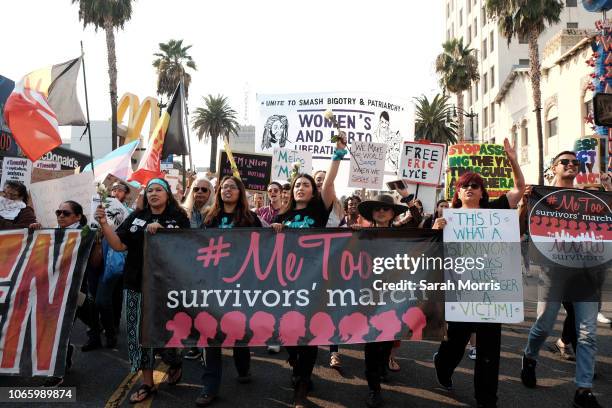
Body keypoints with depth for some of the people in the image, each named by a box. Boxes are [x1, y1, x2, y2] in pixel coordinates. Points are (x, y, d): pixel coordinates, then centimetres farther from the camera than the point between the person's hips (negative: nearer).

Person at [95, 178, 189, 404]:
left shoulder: (179, 218, 1)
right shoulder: (136, 217, 9)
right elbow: (118, 245, 1)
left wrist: (160, 230, -18)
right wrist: (104, 223, -11)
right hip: (137, 284, 3)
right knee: (141, 331, 7)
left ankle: (175, 363, 32)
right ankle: (147, 383, 21)